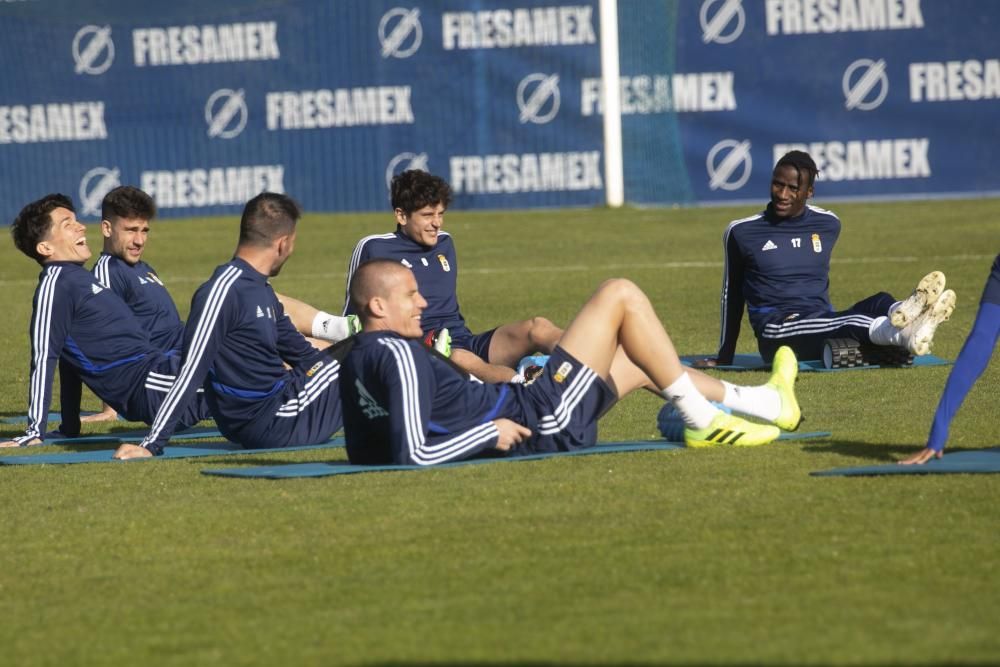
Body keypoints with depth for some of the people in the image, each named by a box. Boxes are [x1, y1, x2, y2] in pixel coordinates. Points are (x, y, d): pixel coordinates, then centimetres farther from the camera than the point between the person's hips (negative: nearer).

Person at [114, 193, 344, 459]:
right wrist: (151, 446, -23)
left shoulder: (262, 290, 12)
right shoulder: (223, 290, -17)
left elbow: (302, 354, 24)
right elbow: (191, 372, -21)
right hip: (273, 424, -9)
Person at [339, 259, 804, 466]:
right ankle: (703, 422, 4)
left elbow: (365, 451, 12)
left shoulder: (355, 362, 3)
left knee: (634, 359, 28)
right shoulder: (399, 354, -24)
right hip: (537, 425, -10)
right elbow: (412, 453, -32)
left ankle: (765, 402, 40)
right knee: (621, 296, -3)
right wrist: (490, 434, -19)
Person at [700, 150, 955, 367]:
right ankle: (904, 332, -69)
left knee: (879, 303, -29)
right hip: (776, 331, -4)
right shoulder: (741, 232, 5)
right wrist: (724, 358, 20)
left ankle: (904, 314, -67)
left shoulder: (828, 225, 15)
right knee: (851, 321, -37)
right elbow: (732, 297, 15)